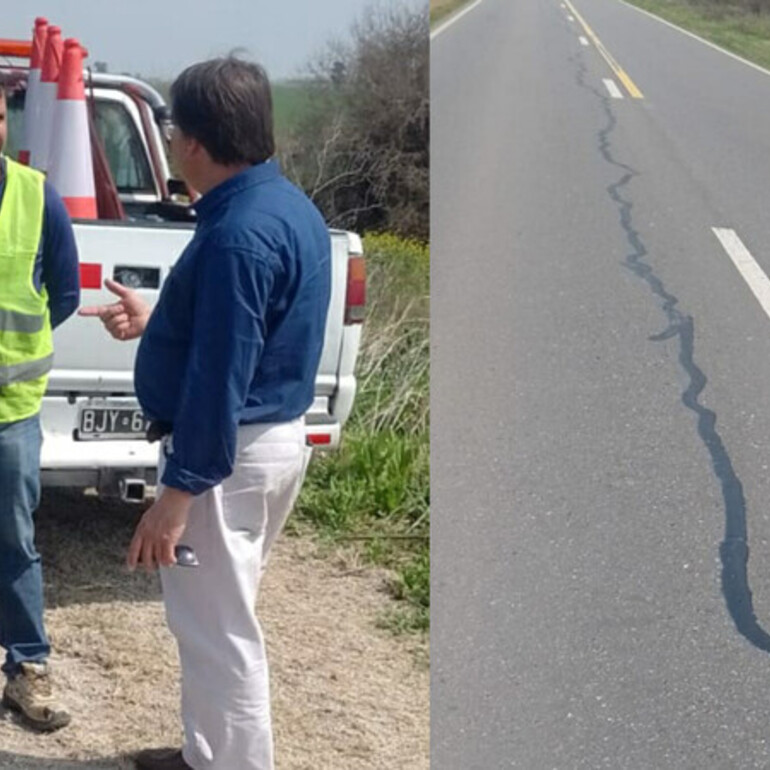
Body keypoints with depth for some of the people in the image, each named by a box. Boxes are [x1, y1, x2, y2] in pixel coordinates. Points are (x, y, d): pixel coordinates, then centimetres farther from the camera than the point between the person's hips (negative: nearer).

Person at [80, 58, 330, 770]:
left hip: (229, 453, -11)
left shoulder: (238, 233, -25)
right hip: (273, 436, 11)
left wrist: (178, 493, -23)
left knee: (219, 632, 1)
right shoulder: (285, 205, 8)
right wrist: (157, 323, 23)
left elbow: (219, 378, -26)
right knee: (214, 622, 23)